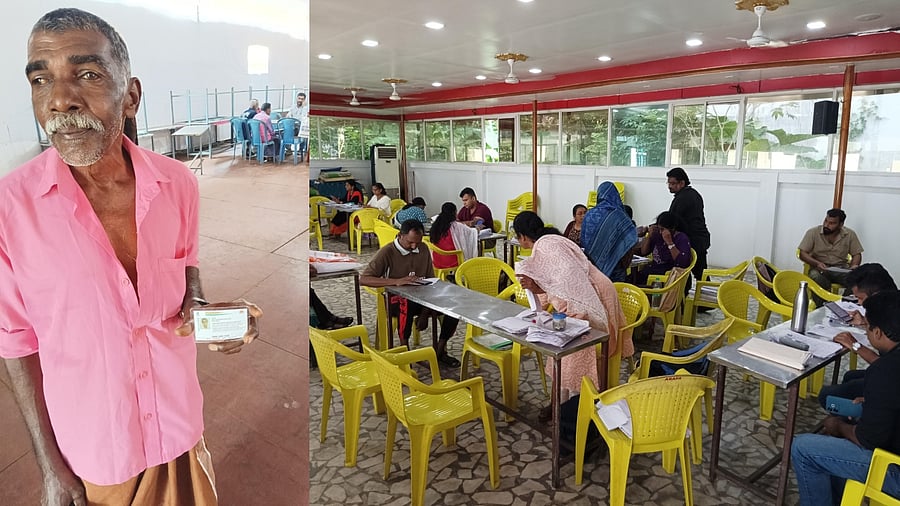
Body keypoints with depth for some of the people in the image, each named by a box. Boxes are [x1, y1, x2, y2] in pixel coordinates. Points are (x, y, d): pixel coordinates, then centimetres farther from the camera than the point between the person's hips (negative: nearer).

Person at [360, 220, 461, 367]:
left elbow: (431, 278, 16)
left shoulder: (423, 250, 7)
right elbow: (363, 279, -17)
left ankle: (440, 350, 0)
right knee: (406, 305, -41)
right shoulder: (387, 252, -9)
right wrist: (396, 281, -27)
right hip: (396, 299, -5)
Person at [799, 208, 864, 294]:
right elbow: (802, 253, -5)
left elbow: (857, 254, 10)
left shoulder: (849, 234, 3)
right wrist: (817, 263, -23)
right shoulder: (813, 233, -4)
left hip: (841, 269, 2)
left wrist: (854, 266, -13)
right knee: (816, 277, -37)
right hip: (819, 268, -2)